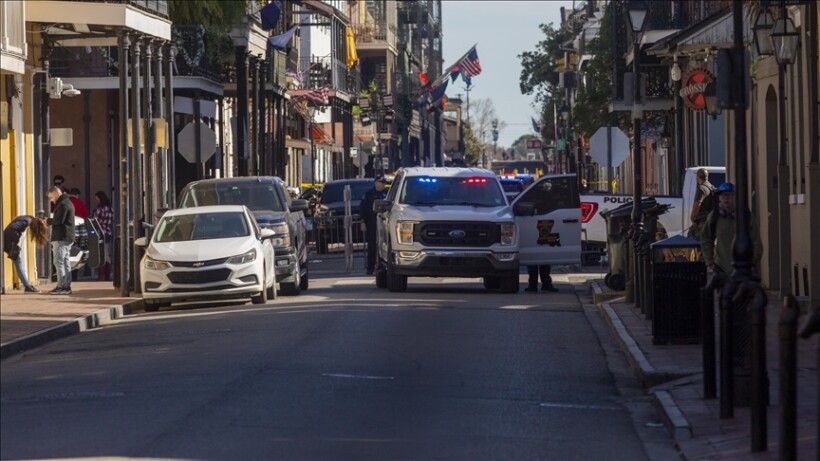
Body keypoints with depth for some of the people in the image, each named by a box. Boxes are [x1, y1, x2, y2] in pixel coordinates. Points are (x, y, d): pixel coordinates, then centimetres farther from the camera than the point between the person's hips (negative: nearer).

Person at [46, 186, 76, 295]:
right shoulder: (67, 203, 20)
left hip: (61, 238, -11)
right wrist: (50, 221, 10)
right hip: (67, 237, 11)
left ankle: (61, 286, -15)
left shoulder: (63, 204, -13)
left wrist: (48, 221, -6)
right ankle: (67, 286, 11)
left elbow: (59, 220, -21)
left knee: (59, 261, -11)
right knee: (65, 262, 11)